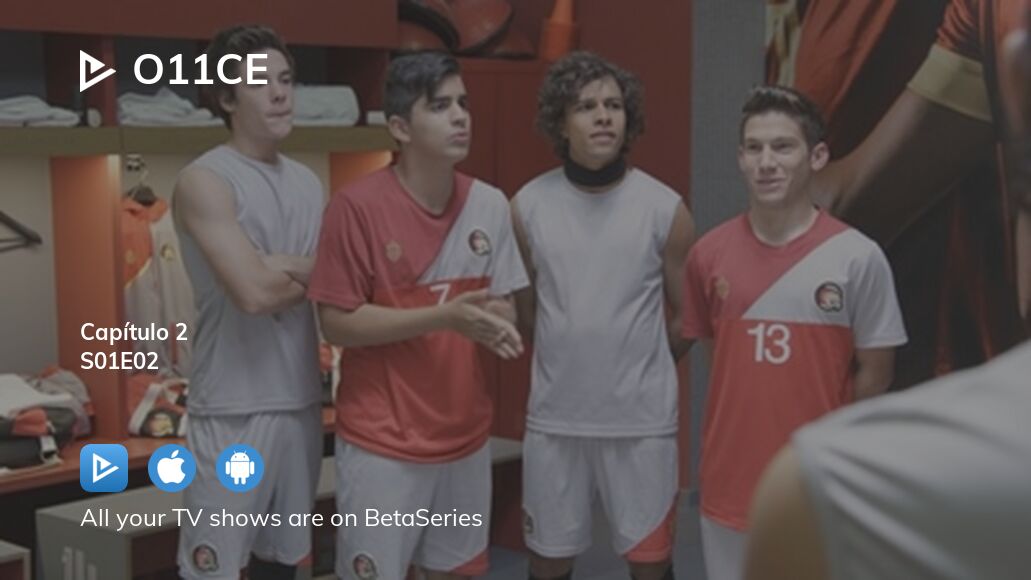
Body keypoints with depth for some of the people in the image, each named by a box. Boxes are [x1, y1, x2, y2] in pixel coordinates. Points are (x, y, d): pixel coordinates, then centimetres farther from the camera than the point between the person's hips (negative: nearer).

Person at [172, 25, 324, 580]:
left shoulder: (308, 182, 13)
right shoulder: (204, 181, -10)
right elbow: (253, 292, -21)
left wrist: (282, 267, -12)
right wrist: (311, 274, -3)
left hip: (301, 400, 7)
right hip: (231, 408, -6)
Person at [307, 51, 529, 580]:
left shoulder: (489, 205, 1)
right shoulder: (357, 205, -15)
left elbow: (502, 303, 10)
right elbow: (337, 323, -14)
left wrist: (498, 323, -15)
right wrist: (443, 317, -22)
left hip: (465, 435, 5)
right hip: (381, 443, -5)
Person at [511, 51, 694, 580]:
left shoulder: (664, 207, -5)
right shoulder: (528, 205, -1)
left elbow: (689, 317, 4)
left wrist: (637, 370, 7)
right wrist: (570, 359, 10)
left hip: (642, 418, -1)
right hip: (554, 415, 1)